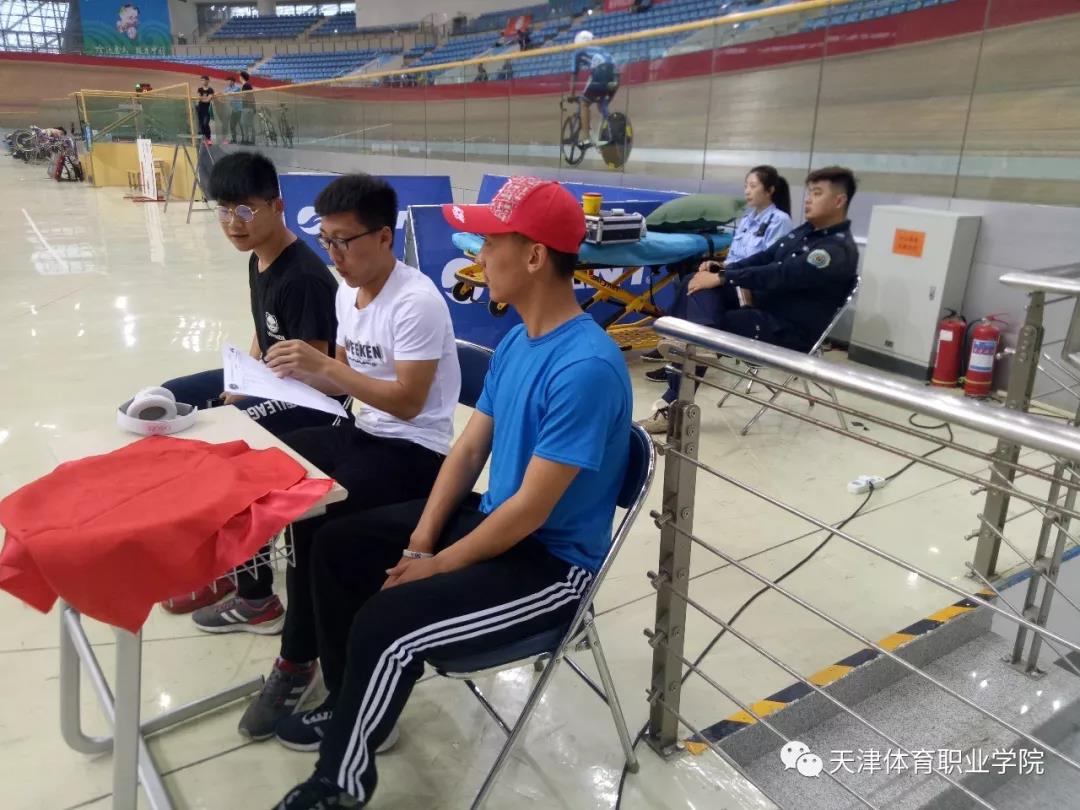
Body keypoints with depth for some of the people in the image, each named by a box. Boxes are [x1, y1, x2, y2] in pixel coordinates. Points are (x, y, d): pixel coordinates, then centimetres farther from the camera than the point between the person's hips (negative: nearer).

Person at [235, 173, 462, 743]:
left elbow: (408, 401, -25)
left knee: (311, 515, -25)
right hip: (365, 433, 9)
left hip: (417, 451, -8)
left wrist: (322, 367, -28)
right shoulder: (347, 292, 7)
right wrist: (299, 371, -4)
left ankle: (300, 661, -5)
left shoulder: (417, 301, -20)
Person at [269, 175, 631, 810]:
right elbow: (469, 449, 5)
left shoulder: (586, 367, -28)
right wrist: (420, 541, -4)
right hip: (492, 518, 9)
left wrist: (436, 566, -14)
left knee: (386, 623, -23)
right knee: (338, 548, 8)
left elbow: (531, 509, -25)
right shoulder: (516, 340, 2)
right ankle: (355, 706, 27)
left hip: (550, 563, -9)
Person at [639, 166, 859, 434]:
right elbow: (765, 257, 13)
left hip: (788, 331, -9)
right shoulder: (807, 230, 12)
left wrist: (722, 278, -25)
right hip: (763, 306, 9)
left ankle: (674, 406, -15)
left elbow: (780, 274, -27)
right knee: (701, 284, -12)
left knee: (710, 332, -23)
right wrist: (723, 268, -5)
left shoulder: (839, 251, -19)